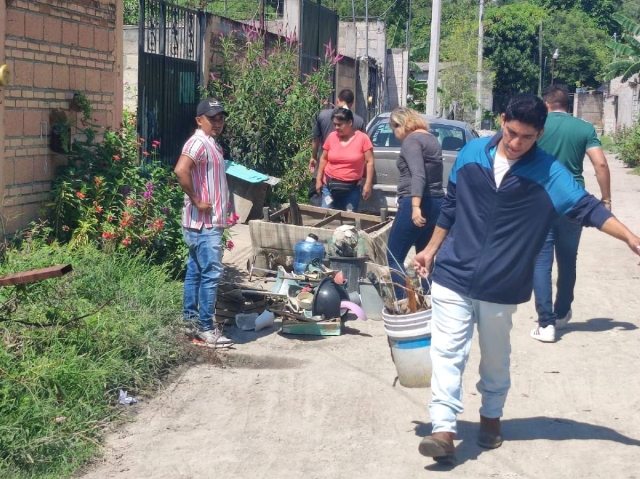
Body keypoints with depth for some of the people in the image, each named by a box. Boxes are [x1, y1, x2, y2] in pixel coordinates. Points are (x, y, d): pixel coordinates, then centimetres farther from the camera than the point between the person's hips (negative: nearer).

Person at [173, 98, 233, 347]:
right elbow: (181, 170, -32)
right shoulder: (199, 143, -17)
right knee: (211, 273, -9)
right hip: (204, 223, -10)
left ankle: (190, 317, 25)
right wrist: (196, 201, -24)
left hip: (209, 222, 10)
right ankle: (205, 327, -4)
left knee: (195, 270, 16)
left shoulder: (211, 144, 15)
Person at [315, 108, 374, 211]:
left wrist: (368, 184, -9)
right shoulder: (331, 137, 1)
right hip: (329, 185, 2)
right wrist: (319, 180, 8)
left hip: (352, 188, -2)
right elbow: (324, 159, 11)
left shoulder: (362, 138, -7)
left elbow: (369, 162, -4)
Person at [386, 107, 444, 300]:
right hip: (435, 204, 9)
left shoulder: (411, 140, -9)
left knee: (394, 257, -3)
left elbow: (418, 175, -23)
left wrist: (415, 206, -31)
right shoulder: (431, 139, 18)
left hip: (416, 205, -9)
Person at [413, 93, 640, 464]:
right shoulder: (472, 153, -1)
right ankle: (444, 430, -2)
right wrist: (432, 249, 17)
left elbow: (586, 207, -17)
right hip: (454, 275, 1)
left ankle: (491, 416, 36)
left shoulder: (548, 173, -9)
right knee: (447, 353, -4)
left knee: (496, 359, 14)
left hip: (501, 286, -1)